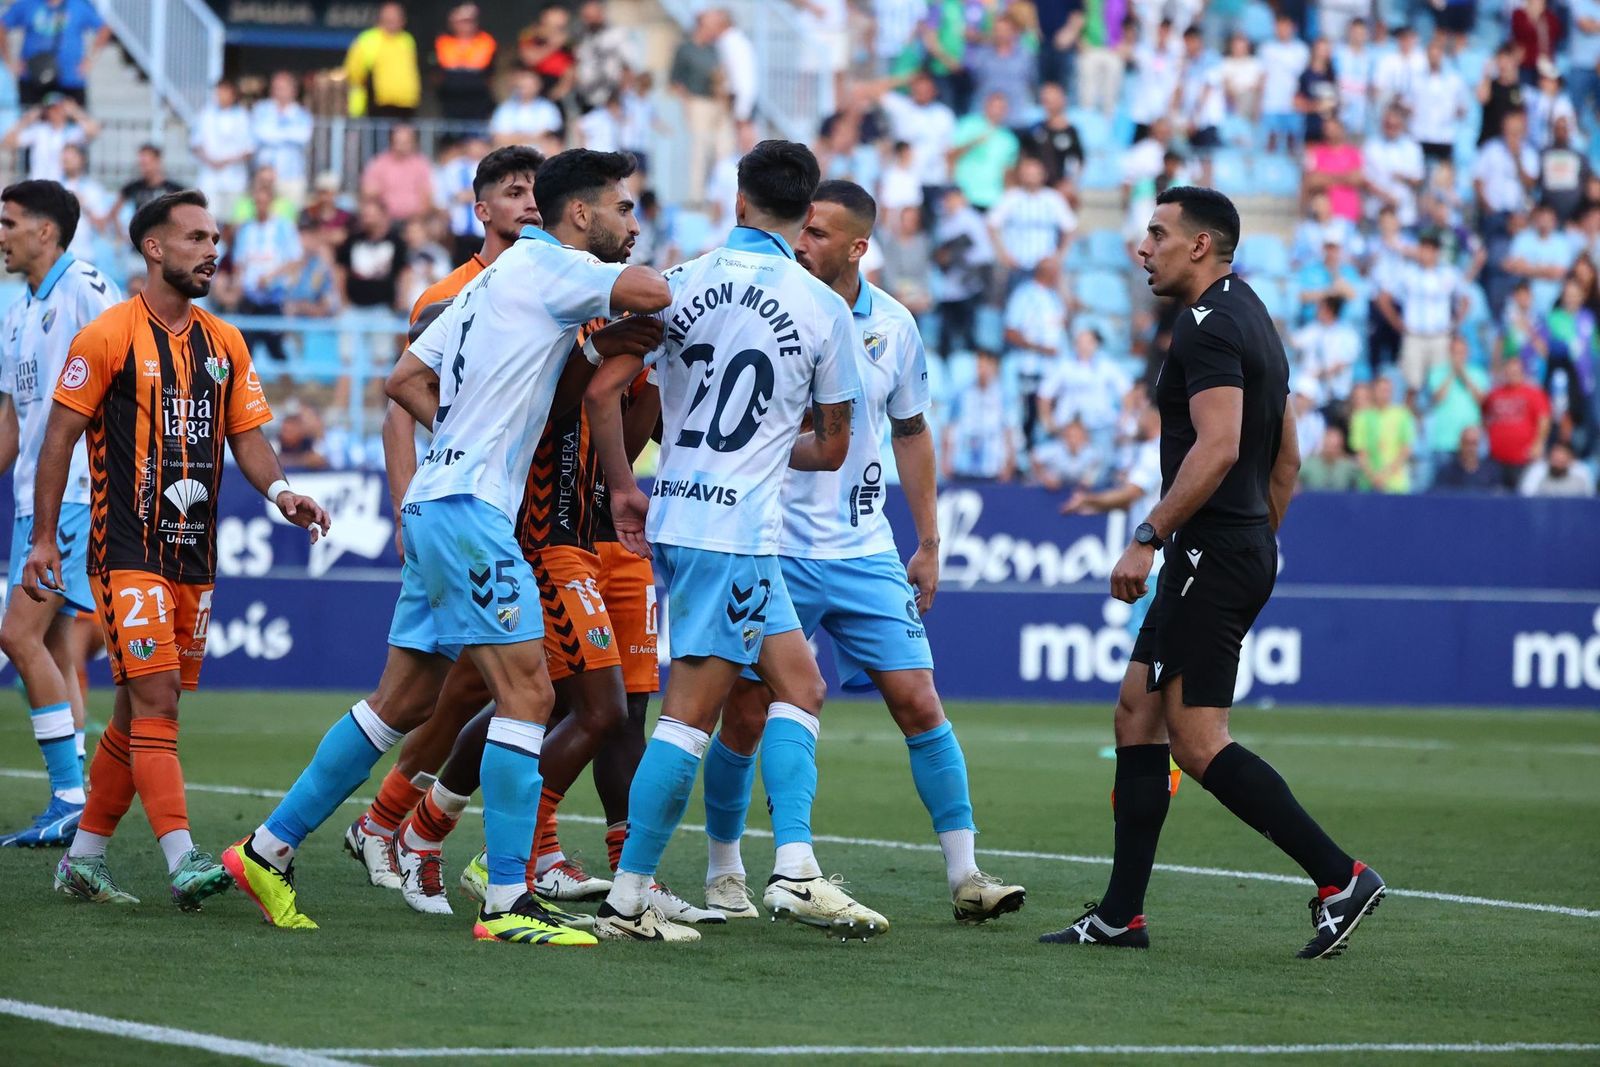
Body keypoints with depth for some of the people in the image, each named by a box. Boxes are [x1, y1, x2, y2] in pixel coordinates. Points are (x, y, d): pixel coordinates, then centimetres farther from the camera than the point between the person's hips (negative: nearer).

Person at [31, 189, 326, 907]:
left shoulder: (224, 344, 12)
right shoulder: (108, 337, -6)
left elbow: (247, 436, 14)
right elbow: (60, 436, -4)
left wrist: (280, 492, -6)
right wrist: (44, 539, -7)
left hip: (195, 556, 6)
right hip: (127, 550, -6)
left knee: (140, 710, 9)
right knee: (155, 700, -14)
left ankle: (83, 858, 18)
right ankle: (182, 861, -22)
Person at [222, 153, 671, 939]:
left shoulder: (492, 282, 21)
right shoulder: (542, 265, -7)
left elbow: (405, 380, 24)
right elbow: (655, 294, -22)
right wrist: (616, 333, -1)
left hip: (434, 504, 10)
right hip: (468, 509, -10)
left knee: (405, 699, 14)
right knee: (526, 692, -12)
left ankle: (269, 850, 19)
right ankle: (507, 902, -16)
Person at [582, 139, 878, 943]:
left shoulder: (681, 283, 3)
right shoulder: (824, 309, -3)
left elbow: (602, 392, -1)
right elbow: (831, 447, 6)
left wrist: (623, 487, 11)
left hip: (674, 514, 5)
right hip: (736, 530, -5)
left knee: (799, 686, 12)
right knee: (692, 714, -4)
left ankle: (794, 869, 3)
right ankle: (627, 898, -6)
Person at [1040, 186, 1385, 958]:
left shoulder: (1209, 326, -13)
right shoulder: (1251, 319, 19)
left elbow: (1216, 447, -25)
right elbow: (1286, 459, 23)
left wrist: (1149, 537, -24)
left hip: (1211, 557, -11)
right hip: (1242, 549, 11)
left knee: (1198, 743, -11)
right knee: (1137, 714, 11)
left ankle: (1340, 878, -11)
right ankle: (1121, 915, 11)